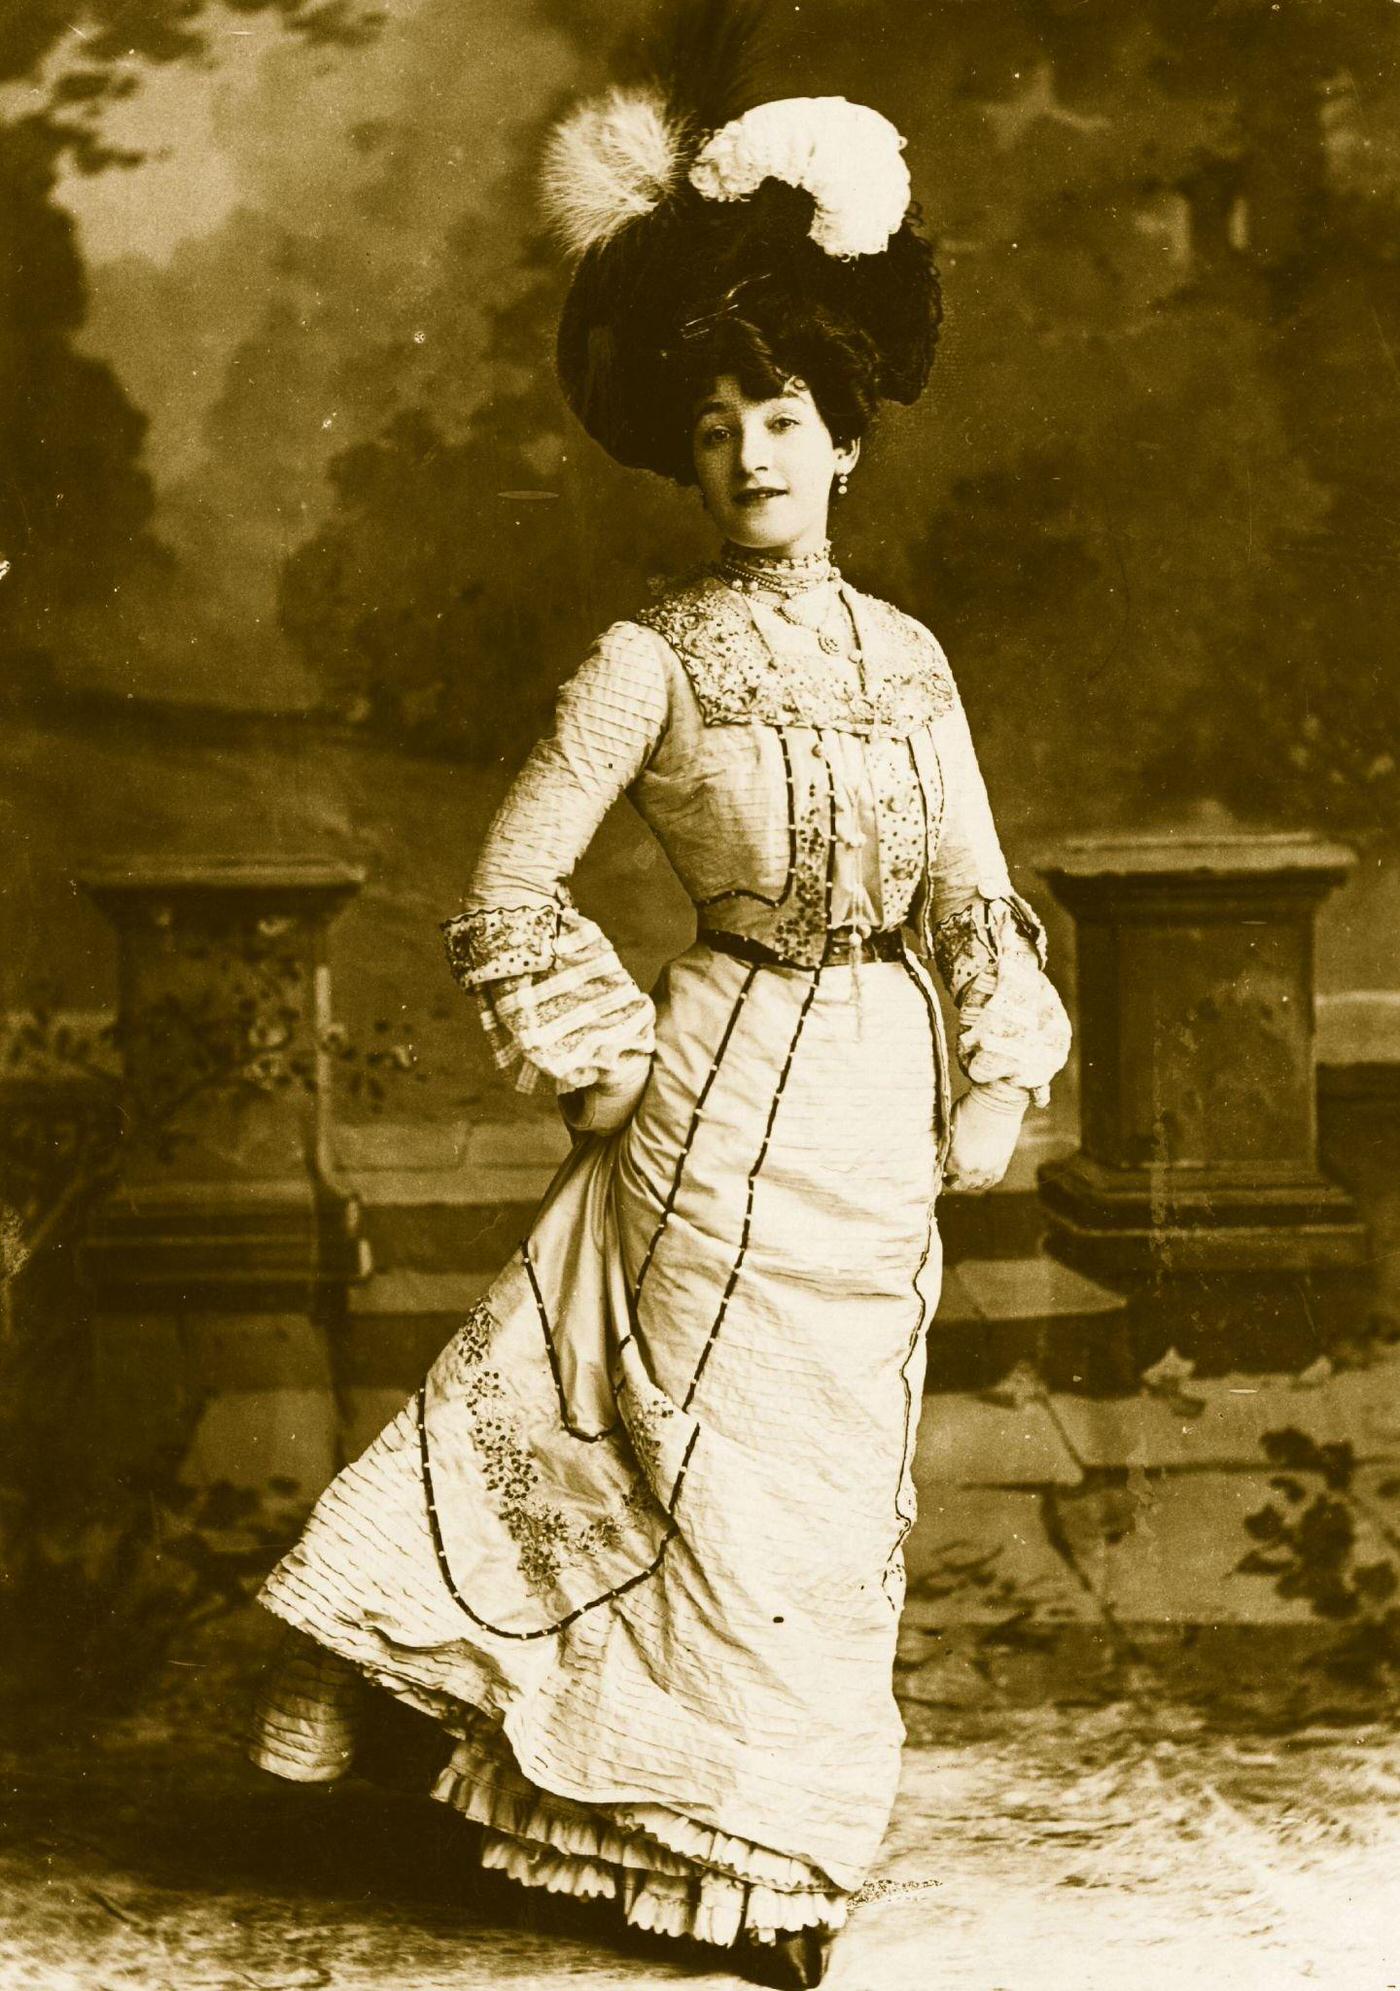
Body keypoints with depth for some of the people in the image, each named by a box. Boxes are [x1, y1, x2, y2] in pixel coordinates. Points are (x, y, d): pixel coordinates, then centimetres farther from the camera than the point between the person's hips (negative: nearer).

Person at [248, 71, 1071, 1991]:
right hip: (728, 1104, -5)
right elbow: (506, 891, -7)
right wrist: (616, 1071, -5)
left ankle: (783, 1834, 27)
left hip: (881, 1108, 5)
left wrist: (991, 1092, 5)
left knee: (833, 1476, 12)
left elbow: (976, 897, 12)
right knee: (722, 1462, 2)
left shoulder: (906, 653, 7)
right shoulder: (653, 661, -8)